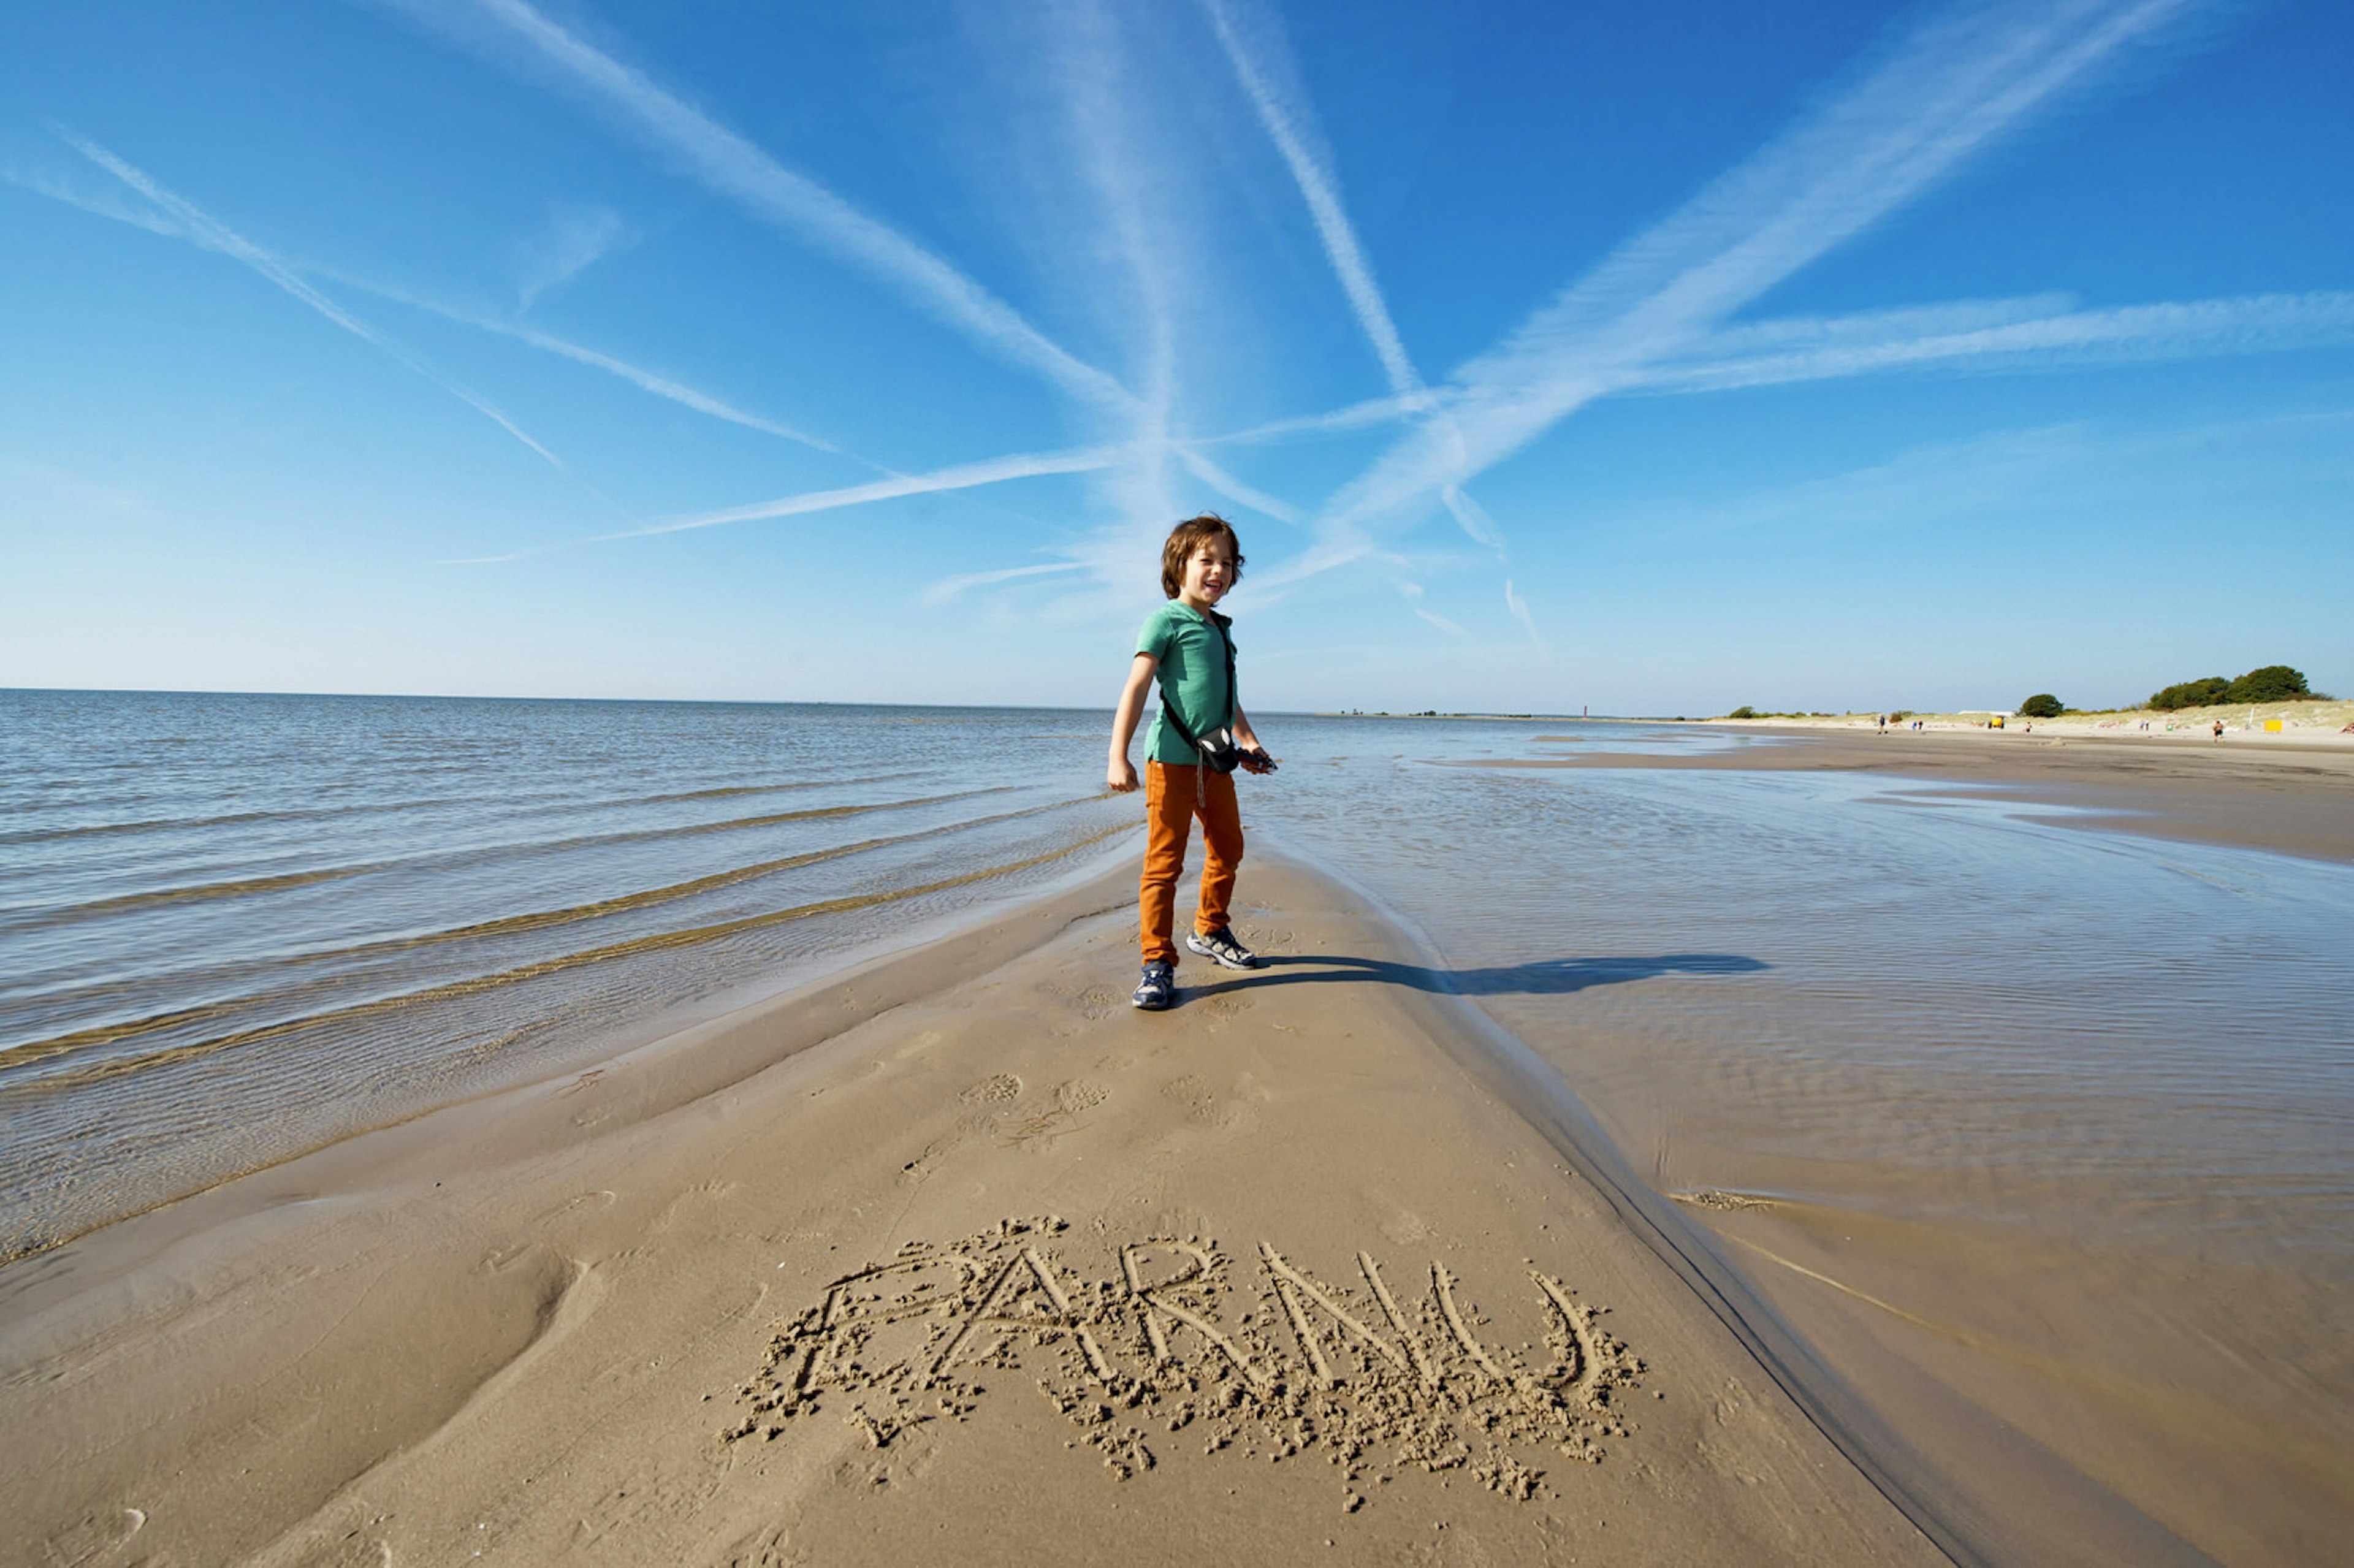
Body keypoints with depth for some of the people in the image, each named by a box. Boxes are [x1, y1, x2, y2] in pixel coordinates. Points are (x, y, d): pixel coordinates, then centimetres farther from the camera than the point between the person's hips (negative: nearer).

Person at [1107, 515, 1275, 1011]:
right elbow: (1136, 687, -14)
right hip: (1171, 757, -8)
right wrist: (1118, 757, -22)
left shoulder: (1220, 629, 18)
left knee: (1228, 849, 17)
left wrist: (1248, 742, 27)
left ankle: (1209, 931, 37)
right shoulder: (1166, 620, -5)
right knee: (1165, 860, -5)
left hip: (1214, 760, 8)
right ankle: (1157, 962, 3)